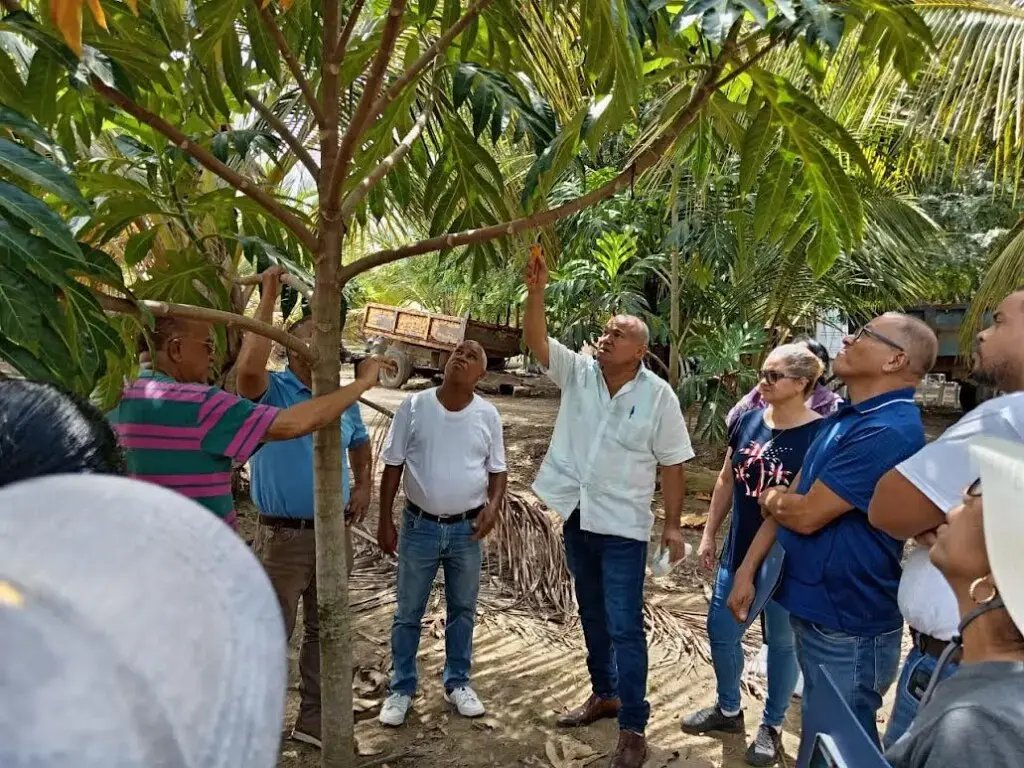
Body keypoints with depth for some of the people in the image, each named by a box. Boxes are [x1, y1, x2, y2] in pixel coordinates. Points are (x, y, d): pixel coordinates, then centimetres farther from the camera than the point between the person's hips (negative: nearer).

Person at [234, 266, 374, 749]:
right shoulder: (271, 392, -9)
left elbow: (360, 444, 25)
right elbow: (247, 368, -33)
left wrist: (364, 487, 7)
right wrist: (268, 299, -28)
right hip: (284, 535, -6)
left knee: (324, 630, 16)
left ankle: (312, 719, 33)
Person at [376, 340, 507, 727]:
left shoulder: (488, 415, -4)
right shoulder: (414, 406, -8)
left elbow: (497, 469, 6)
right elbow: (393, 465, -3)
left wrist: (493, 505, -13)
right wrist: (385, 520, -4)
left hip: (467, 529, 2)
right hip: (419, 526, -1)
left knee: (463, 610, 15)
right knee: (408, 613, 9)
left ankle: (457, 683, 33)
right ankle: (401, 688, 26)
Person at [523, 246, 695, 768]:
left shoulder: (658, 395, -10)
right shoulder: (577, 373, -2)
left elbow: (671, 464, -6)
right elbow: (536, 340, -13)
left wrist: (673, 525, -5)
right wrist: (536, 291, -28)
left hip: (623, 527, -4)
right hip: (577, 519, 4)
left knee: (625, 628, -1)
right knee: (592, 616, 20)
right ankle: (605, 694, 39)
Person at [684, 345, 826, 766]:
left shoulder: (817, 435, -20)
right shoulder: (747, 421, -3)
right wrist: (709, 534, 8)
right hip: (738, 552, 6)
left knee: (781, 643, 14)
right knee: (721, 632, 14)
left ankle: (772, 726, 35)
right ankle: (728, 710, 38)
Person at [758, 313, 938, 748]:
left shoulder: (888, 431, -25)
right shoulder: (846, 419, 9)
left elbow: (805, 514, -23)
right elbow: (790, 502, 13)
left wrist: (771, 499, -3)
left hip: (846, 625, -9)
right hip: (814, 608, 9)